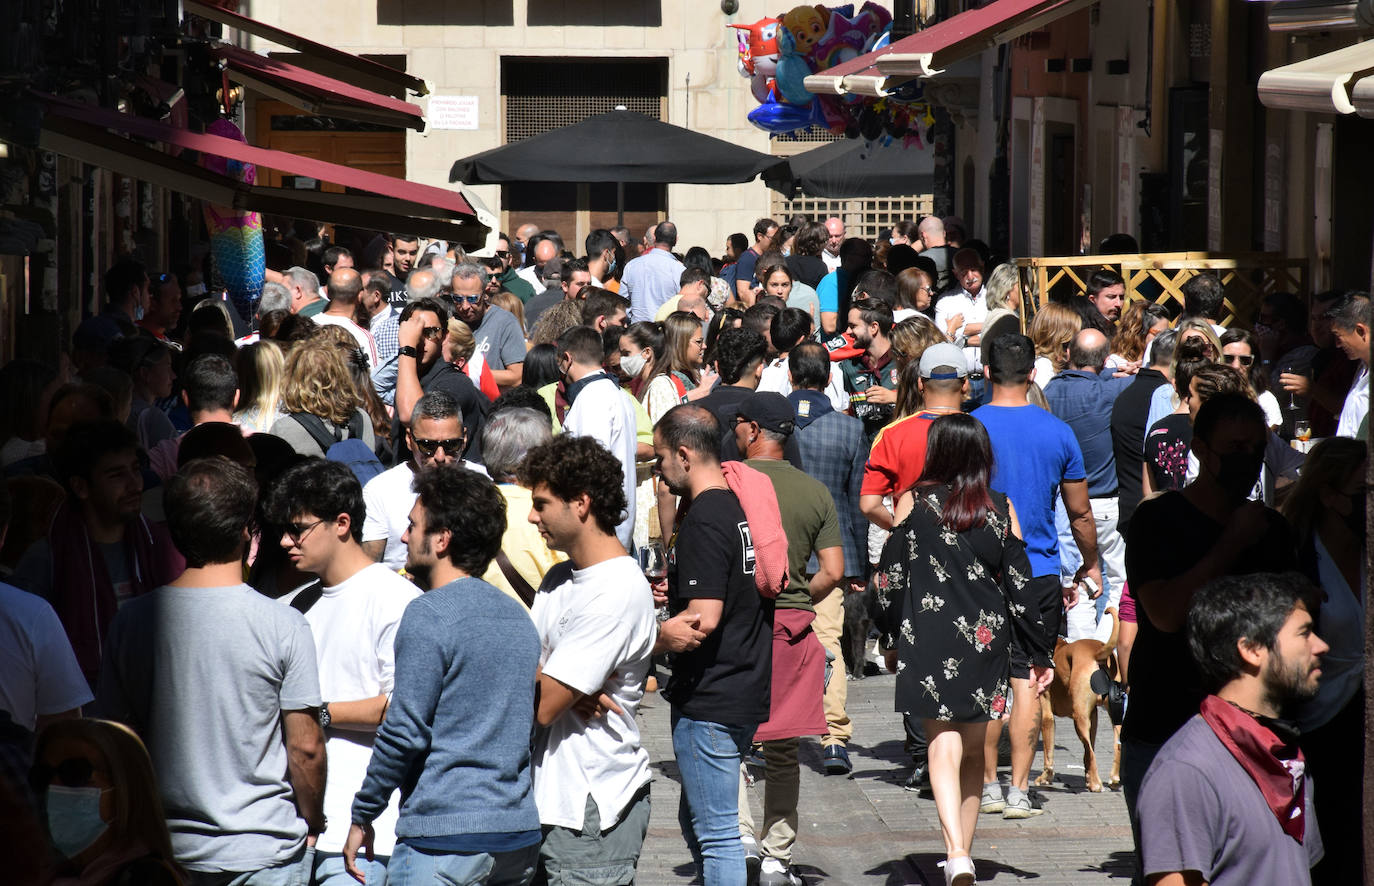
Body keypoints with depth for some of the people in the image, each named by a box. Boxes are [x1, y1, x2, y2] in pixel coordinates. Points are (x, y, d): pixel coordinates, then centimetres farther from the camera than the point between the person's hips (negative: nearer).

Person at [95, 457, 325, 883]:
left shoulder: (131, 620, -2)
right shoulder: (284, 626, -12)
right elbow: (306, 746, -9)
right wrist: (312, 822, 8)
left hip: (170, 848, 4)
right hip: (265, 848, -3)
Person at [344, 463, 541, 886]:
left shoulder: (429, 615, -11)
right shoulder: (517, 615, 14)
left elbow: (404, 734, -14)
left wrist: (362, 817, -4)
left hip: (444, 837, -8)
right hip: (519, 835, 8)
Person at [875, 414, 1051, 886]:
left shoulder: (914, 503, -1)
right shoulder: (1001, 509, 3)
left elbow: (890, 577, 0)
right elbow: (1020, 585, 4)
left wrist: (892, 640, 13)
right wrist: (1039, 653, 11)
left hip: (929, 641, -2)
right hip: (986, 641, 2)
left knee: (943, 745, -6)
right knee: (974, 749, 15)